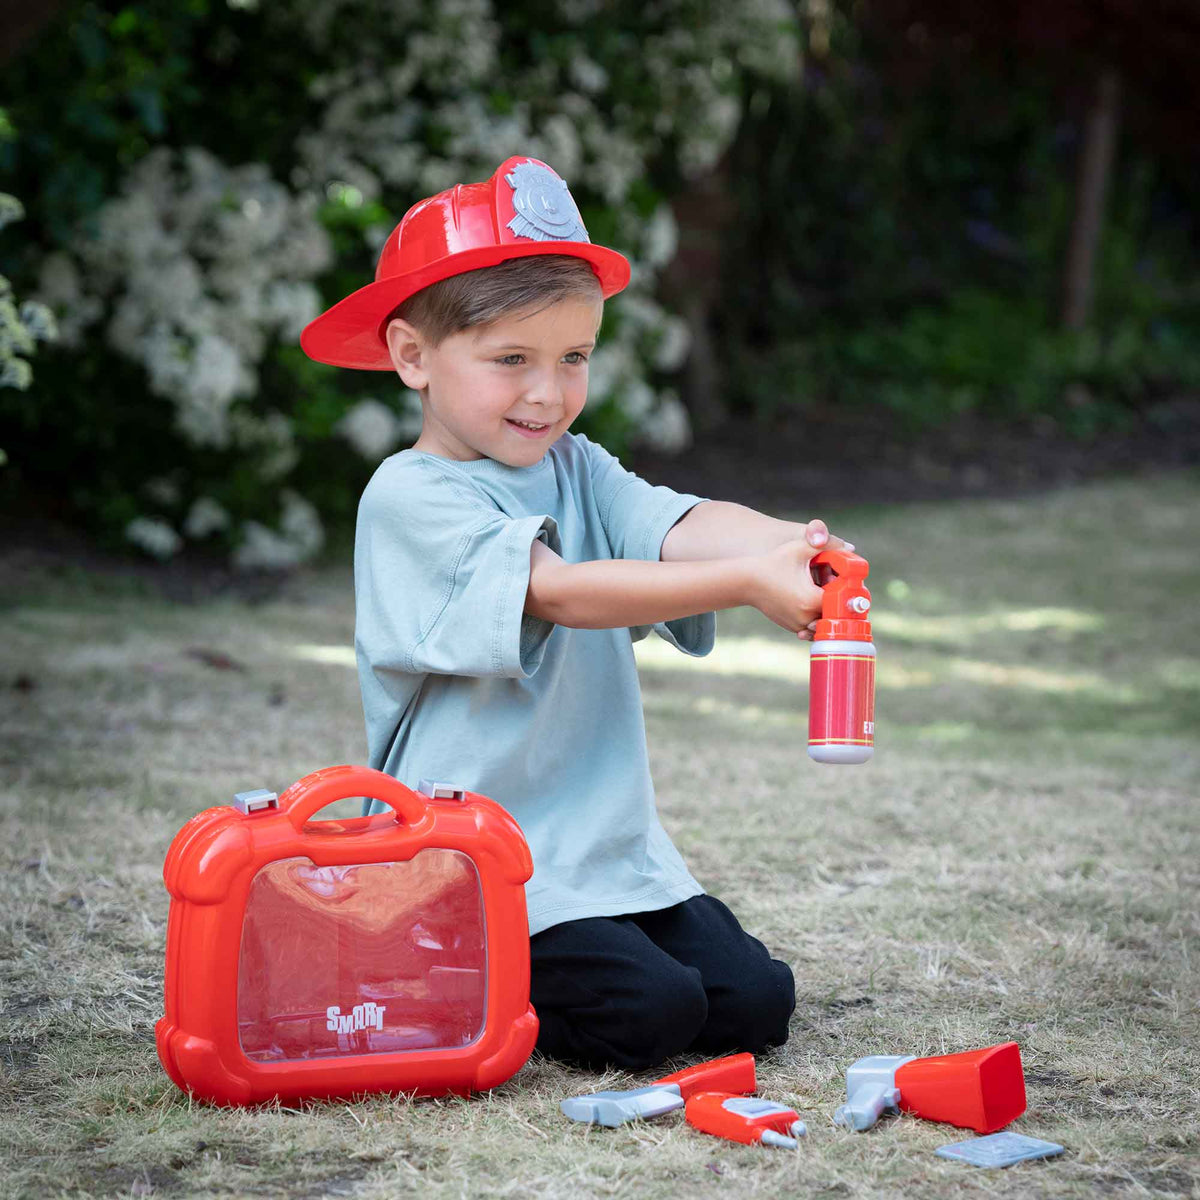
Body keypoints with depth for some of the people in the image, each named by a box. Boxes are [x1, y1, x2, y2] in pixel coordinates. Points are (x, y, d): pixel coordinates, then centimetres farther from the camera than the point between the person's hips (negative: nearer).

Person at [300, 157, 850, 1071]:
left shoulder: (577, 471, 10)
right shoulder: (409, 497, -12)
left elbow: (681, 527, -10)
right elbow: (559, 591, -25)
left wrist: (790, 542, -33)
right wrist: (746, 581, -36)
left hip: (613, 848, 7)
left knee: (755, 1002, -2)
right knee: (649, 1013, -21)